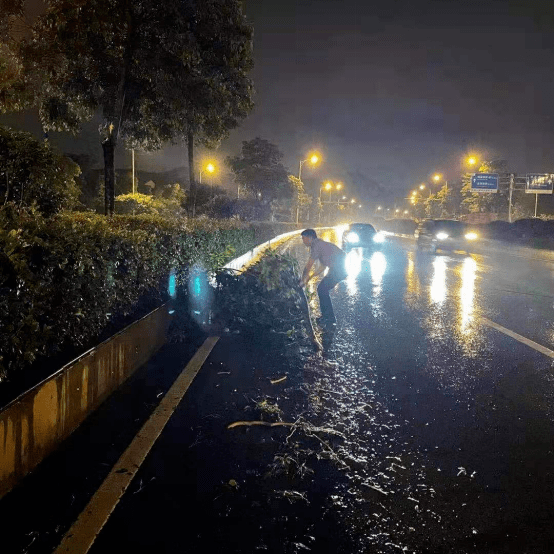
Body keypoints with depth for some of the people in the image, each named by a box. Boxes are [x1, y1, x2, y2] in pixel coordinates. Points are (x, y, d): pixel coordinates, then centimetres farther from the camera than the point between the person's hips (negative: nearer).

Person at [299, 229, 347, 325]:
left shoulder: (317, 245, -9)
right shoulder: (320, 245, 22)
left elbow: (308, 266, -6)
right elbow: (323, 266, 28)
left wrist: (303, 280, 6)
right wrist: (310, 277, 25)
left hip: (339, 268, -10)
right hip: (341, 268, 10)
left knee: (322, 289, -7)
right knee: (322, 289, 12)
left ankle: (329, 317, -3)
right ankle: (327, 316, 17)